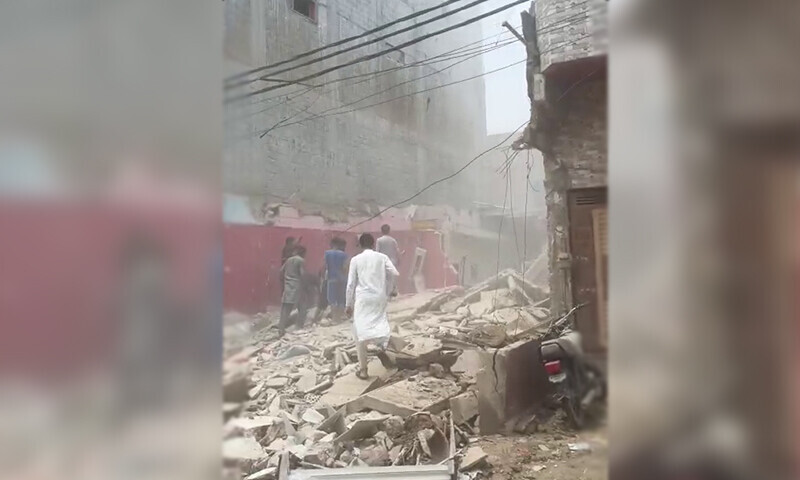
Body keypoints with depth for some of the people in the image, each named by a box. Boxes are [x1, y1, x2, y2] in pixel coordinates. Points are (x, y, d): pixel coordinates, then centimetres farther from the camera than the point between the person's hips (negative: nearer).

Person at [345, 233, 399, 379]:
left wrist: (348, 304, 9)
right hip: (380, 297, 2)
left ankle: (363, 369, -1)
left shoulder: (355, 259, 3)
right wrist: (387, 292, 9)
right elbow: (394, 273, -6)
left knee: (361, 331, 2)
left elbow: (351, 283, 2)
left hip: (363, 298, -2)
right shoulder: (382, 257, 6)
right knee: (381, 323, 21)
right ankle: (382, 348, -8)